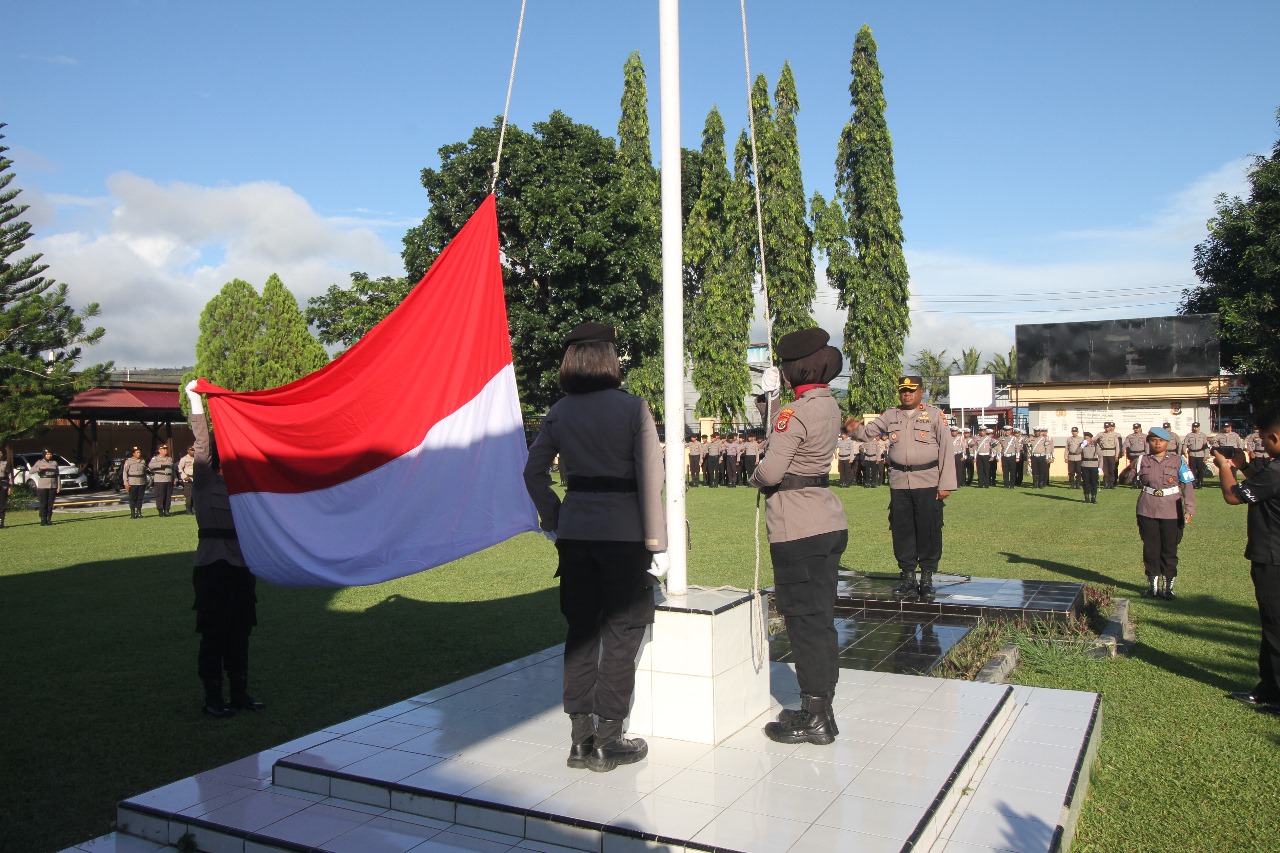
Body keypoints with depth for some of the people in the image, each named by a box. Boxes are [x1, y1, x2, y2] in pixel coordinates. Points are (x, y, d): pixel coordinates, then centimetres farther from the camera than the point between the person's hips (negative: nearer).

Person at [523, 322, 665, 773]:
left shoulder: (560, 412, 4)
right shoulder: (632, 407, -9)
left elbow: (534, 471, 5)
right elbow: (650, 477, -11)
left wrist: (553, 521, 13)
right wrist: (657, 542, -7)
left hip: (574, 531, 5)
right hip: (623, 532, -4)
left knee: (580, 632, 14)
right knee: (621, 634, 7)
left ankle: (579, 739, 21)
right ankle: (607, 741, 14)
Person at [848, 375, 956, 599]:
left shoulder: (935, 414, 2)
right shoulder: (891, 416, 10)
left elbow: (946, 449, -1)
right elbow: (867, 432, 11)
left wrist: (946, 484, -6)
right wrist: (855, 429, -15)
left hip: (927, 482, -3)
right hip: (899, 482, 3)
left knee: (928, 530, 1)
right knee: (901, 530, 6)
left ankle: (927, 578, 13)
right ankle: (907, 576, 17)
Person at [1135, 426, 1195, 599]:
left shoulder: (1177, 461, 1)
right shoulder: (1142, 460, 5)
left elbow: (1188, 485, -1)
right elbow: (1135, 482, 8)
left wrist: (1189, 509, -9)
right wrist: (1133, 467, -10)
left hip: (1171, 511, -1)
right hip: (1147, 510, 1)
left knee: (1169, 550, 5)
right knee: (1150, 548, 7)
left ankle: (1168, 587, 16)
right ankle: (1152, 586, 18)